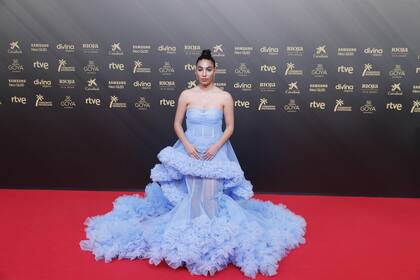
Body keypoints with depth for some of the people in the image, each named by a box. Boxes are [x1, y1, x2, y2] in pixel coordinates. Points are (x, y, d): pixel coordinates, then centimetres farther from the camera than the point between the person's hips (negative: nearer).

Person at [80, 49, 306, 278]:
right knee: (193, 191, -11)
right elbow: (177, 124, 5)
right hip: (190, 150, 1)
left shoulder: (225, 97, -1)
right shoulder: (186, 95, 1)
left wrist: (216, 147, -11)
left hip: (216, 151, 0)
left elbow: (230, 127, 2)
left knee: (211, 190, -15)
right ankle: (195, 234, 5)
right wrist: (187, 145, -10)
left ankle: (213, 232, 1)